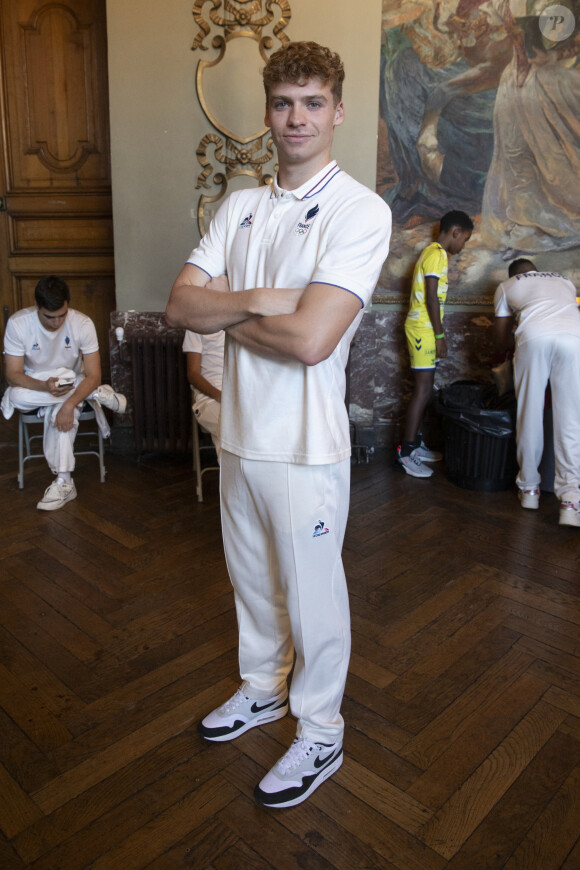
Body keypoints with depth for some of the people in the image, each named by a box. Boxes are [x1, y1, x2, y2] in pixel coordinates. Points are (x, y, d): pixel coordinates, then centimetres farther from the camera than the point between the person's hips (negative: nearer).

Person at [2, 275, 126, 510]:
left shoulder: (82, 324, -19)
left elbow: (93, 375, -21)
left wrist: (69, 404, -38)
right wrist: (45, 386, -39)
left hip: (72, 384, -1)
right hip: (34, 385, 2)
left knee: (62, 409, -36)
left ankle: (63, 482, -31)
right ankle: (96, 394, -21)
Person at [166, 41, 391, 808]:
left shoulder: (360, 211, -13)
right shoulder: (240, 207, 8)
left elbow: (310, 339, -25)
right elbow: (180, 303, -2)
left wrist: (227, 313, -9)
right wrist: (256, 300, -19)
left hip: (305, 448, -6)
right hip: (239, 434, 7)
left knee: (312, 598, 9)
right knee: (252, 580, 23)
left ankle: (319, 736, 33)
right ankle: (262, 690, 47)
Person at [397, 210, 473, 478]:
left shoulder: (434, 252, 20)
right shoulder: (437, 254, -12)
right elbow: (431, 297, -18)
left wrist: (437, 334, 20)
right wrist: (440, 335, -16)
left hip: (423, 327, 10)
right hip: (423, 328, -10)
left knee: (424, 388, 12)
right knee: (423, 390, -10)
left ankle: (415, 443, 19)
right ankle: (405, 452, -8)